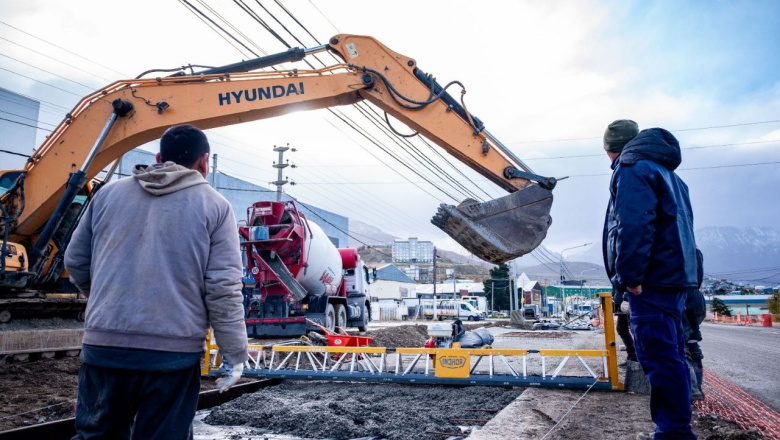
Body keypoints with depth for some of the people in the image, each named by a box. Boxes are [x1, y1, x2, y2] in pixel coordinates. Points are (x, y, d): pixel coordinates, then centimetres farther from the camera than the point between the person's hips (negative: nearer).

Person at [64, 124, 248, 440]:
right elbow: (223, 287, -9)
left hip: (104, 344, 4)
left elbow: (76, 262, 15)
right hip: (174, 351, -3)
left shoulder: (109, 194, 8)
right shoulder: (214, 206, -3)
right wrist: (234, 352, -1)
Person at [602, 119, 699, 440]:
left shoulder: (632, 168, -7)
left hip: (651, 281, -10)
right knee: (670, 356, 13)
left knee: (659, 358, -9)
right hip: (675, 277, 10)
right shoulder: (666, 171, 24)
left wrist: (630, 275, -20)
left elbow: (633, 226, -21)